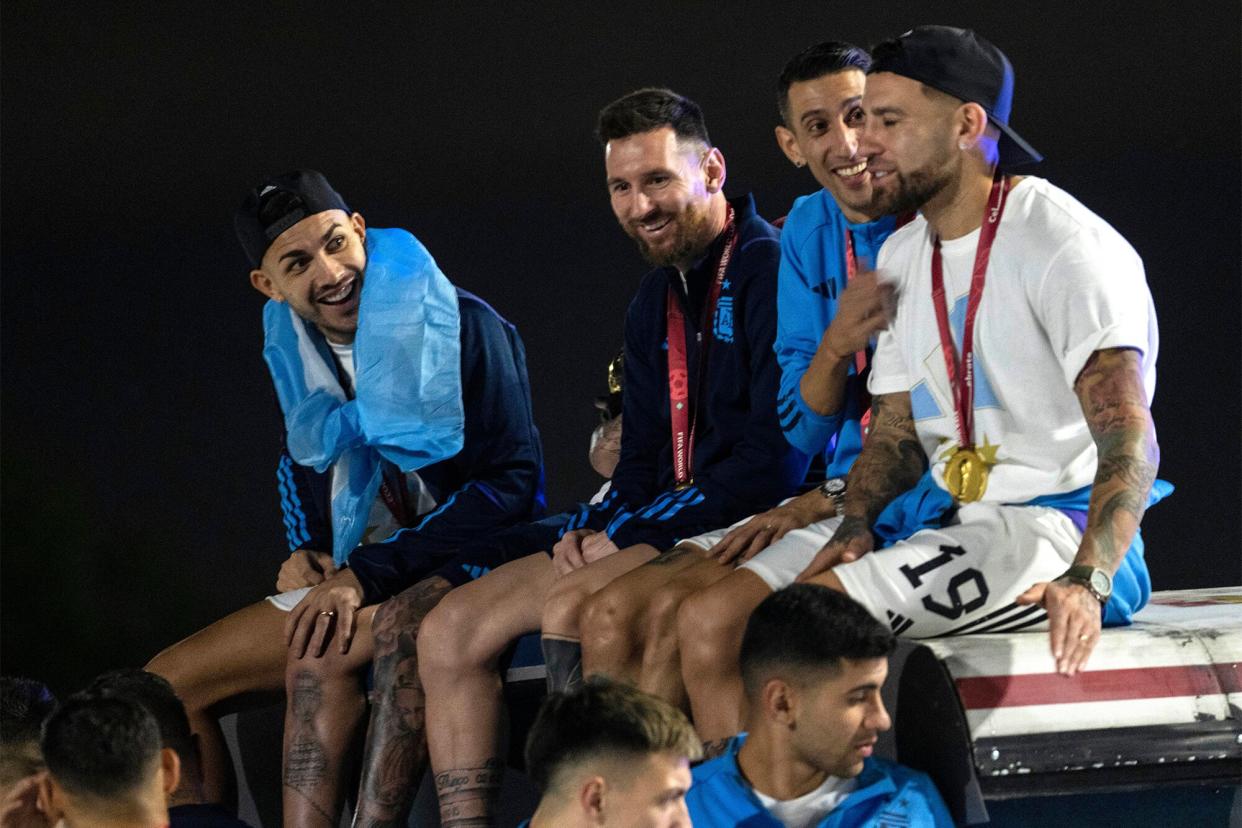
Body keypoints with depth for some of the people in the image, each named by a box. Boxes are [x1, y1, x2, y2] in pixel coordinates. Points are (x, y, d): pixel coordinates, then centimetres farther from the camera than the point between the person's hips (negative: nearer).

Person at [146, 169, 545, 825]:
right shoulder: (297, 352, 7)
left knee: (320, 658, -36)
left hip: (463, 567, -8)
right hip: (345, 579, 8)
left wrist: (369, 573, -22)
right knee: (166, 683, -2)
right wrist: (305, 550, 5)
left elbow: (511, 481, -19)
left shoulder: (463, 328, -15)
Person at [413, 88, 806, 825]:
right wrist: (588, 532, -1)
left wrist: (626, 534, -14)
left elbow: (779, 460, -19)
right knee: (450, 632, 0)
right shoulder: (657, 301, 18)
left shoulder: (771, 271, -13)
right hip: (655, 535, 10)